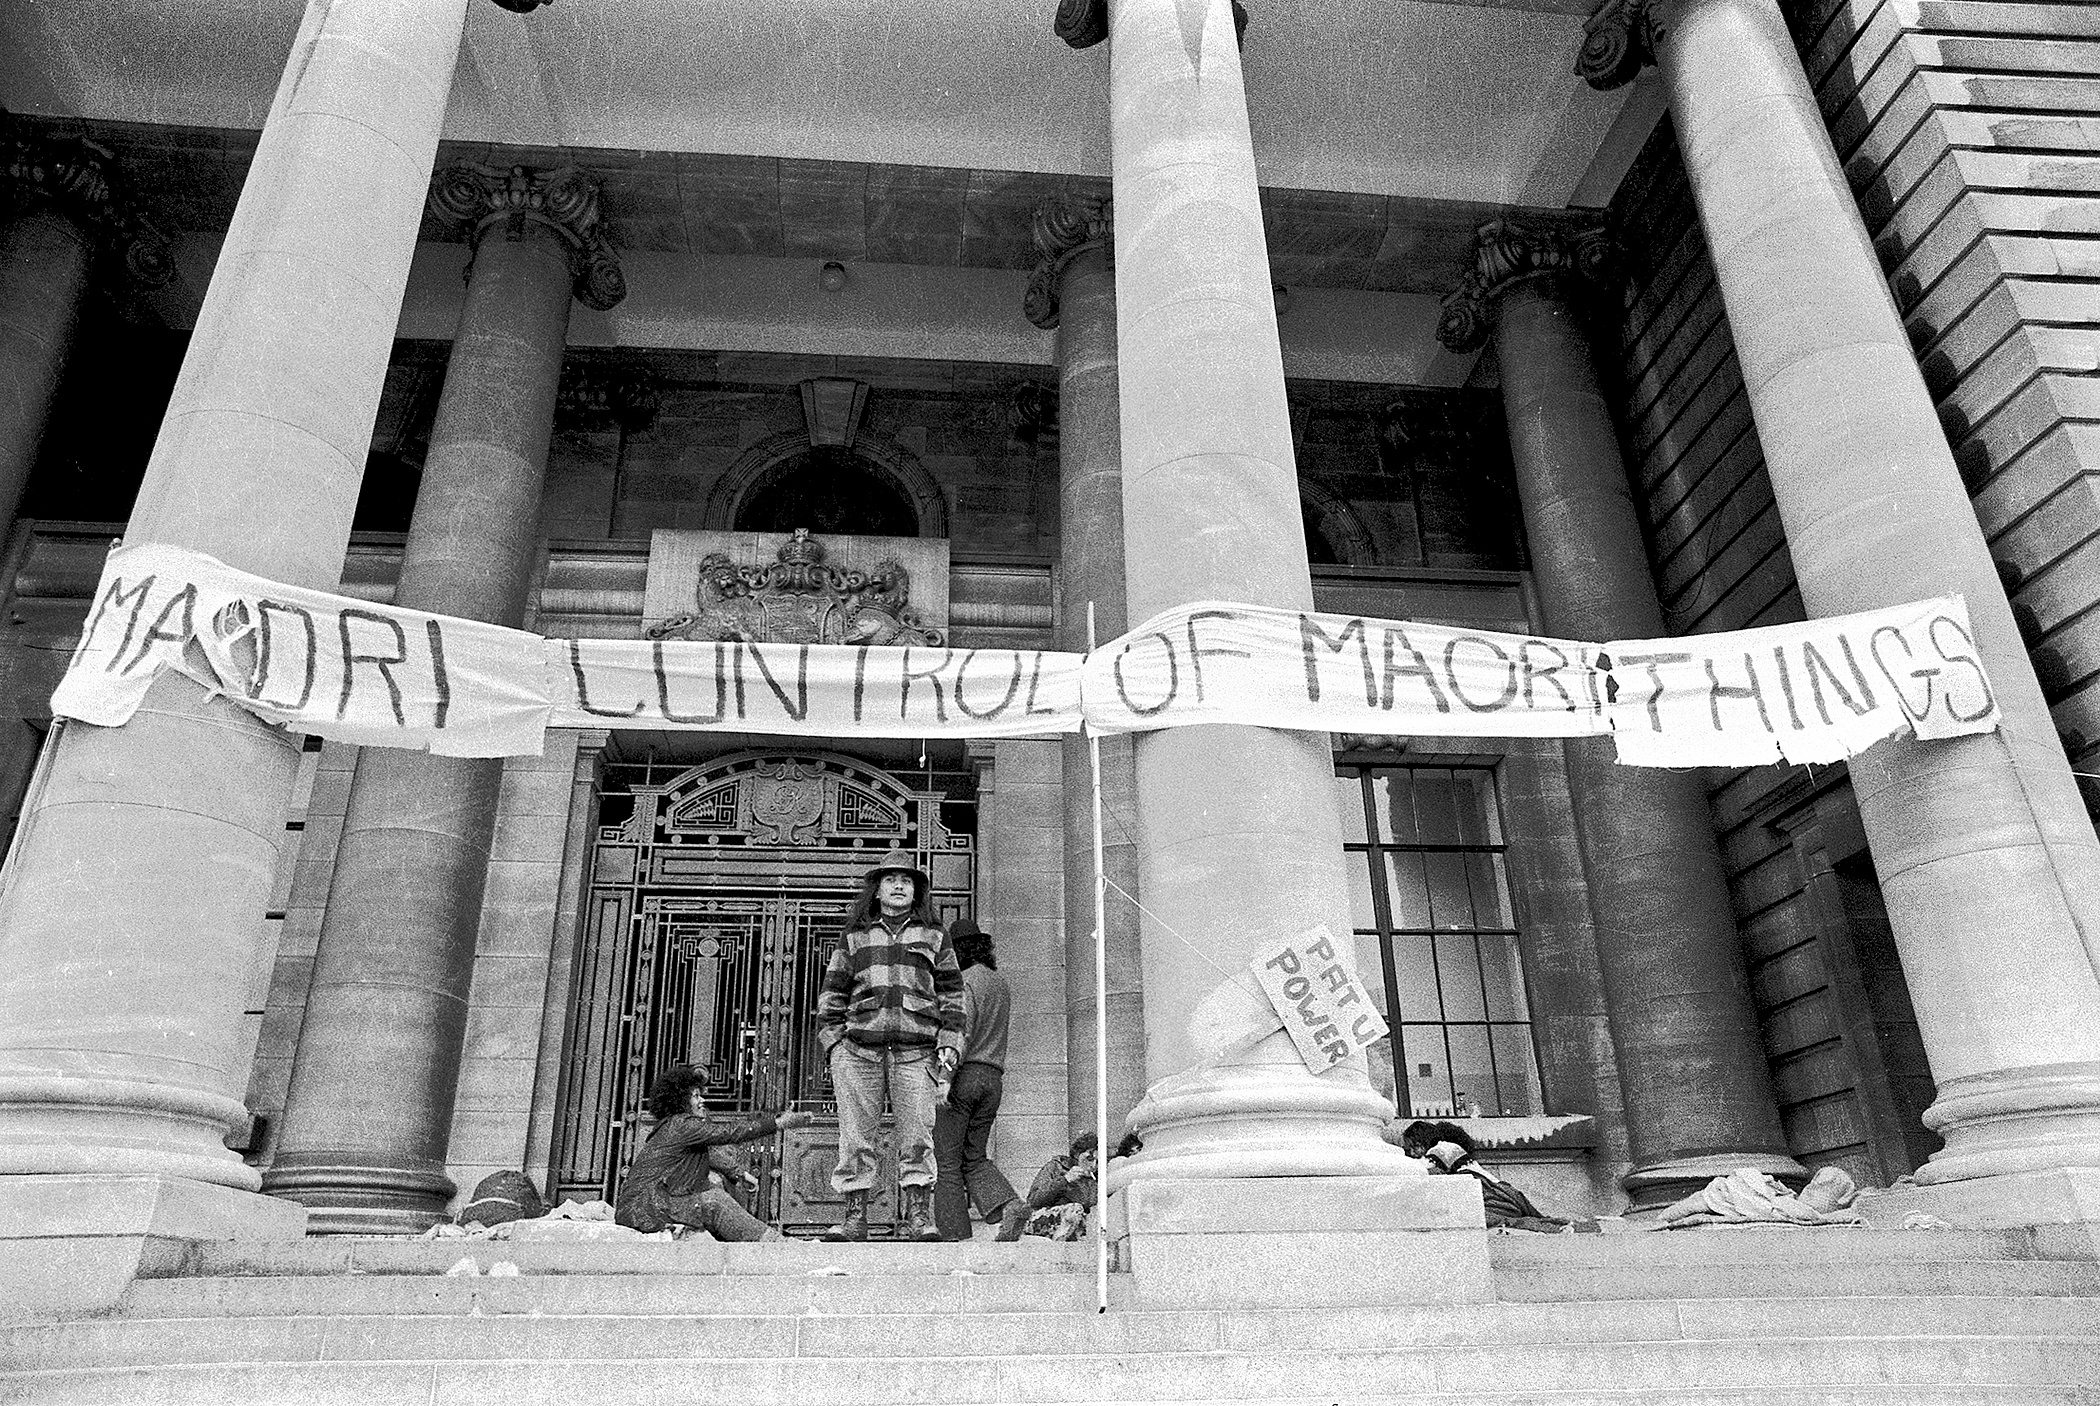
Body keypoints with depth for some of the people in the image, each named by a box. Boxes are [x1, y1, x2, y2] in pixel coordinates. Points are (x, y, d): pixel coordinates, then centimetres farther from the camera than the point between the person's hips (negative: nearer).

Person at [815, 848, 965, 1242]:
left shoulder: (934, 938, 16)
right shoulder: (854, 937, 17)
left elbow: (951, 996, 14)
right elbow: (830, 995, 15)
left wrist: (948, 1045, 3)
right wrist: (834, 1042, 4)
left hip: (915, 1051, -1)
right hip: (858, 1050, 1)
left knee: (917, 1137, -5)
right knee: (856, 1138, 0)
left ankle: (919, 1217, 0)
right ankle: (854, 1219, 7)